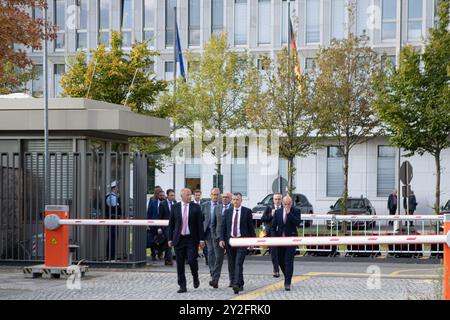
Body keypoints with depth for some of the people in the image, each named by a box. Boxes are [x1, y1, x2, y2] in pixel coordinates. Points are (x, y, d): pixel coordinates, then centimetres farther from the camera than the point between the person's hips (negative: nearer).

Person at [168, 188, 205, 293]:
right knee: (180, 264, 2)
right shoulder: (175, 207, 5)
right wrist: (170, 239, 4)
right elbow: (171, 224, 8)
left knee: (192, 260, -10)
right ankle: (182, 286, 10)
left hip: (191, 239, -2)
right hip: (179, 239, 2)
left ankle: (195, 277, 20)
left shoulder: (196, 207, 1)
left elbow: (200, 224, 0)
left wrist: (201, 239, -5)